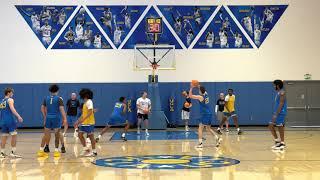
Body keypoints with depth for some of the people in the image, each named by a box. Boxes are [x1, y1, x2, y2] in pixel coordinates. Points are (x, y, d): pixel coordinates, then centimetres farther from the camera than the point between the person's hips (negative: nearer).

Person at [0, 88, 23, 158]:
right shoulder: (10, 100, -4)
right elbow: (12, 109, -21)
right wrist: (18, 116, -32)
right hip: (10, 120, -7)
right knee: (14, 136, -3)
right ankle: (13, 152, -7)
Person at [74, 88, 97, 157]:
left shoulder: (89, 102, -12)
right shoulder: (85, 102, 16)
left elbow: (90, 112, -22)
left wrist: (83, 119, -28)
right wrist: (78, 121, 17)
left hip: (89, 123, -9)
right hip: (84, 123, 9)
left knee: (90, 136, -3)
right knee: (80, 135, 7)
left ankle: (94, 152, 4)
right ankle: (86, 149, 14)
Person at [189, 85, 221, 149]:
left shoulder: (200, 97, -16)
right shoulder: (206, 94, 6)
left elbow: (190, 96, -14)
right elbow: (203, 90, 30)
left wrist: (191, 88, -10)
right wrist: (198, 87, 17)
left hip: (205, 114, -8)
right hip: (209, 114, 8)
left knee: (200, 128, -5)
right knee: (208, 128, 21)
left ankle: (200, 143, -12)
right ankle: (218, 138, 14)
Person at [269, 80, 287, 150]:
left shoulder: (282, 93, -14)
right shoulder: (278, 93, 17)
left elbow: (281, 104, -20)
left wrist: (276, 114, -22)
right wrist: (275, 114, 21)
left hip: (280, 113, -10)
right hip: (277, 113, 10)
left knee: (280, 127, -5)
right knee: (271, 126, 8)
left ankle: (282, 143, 2)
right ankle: (277, 140, 14)